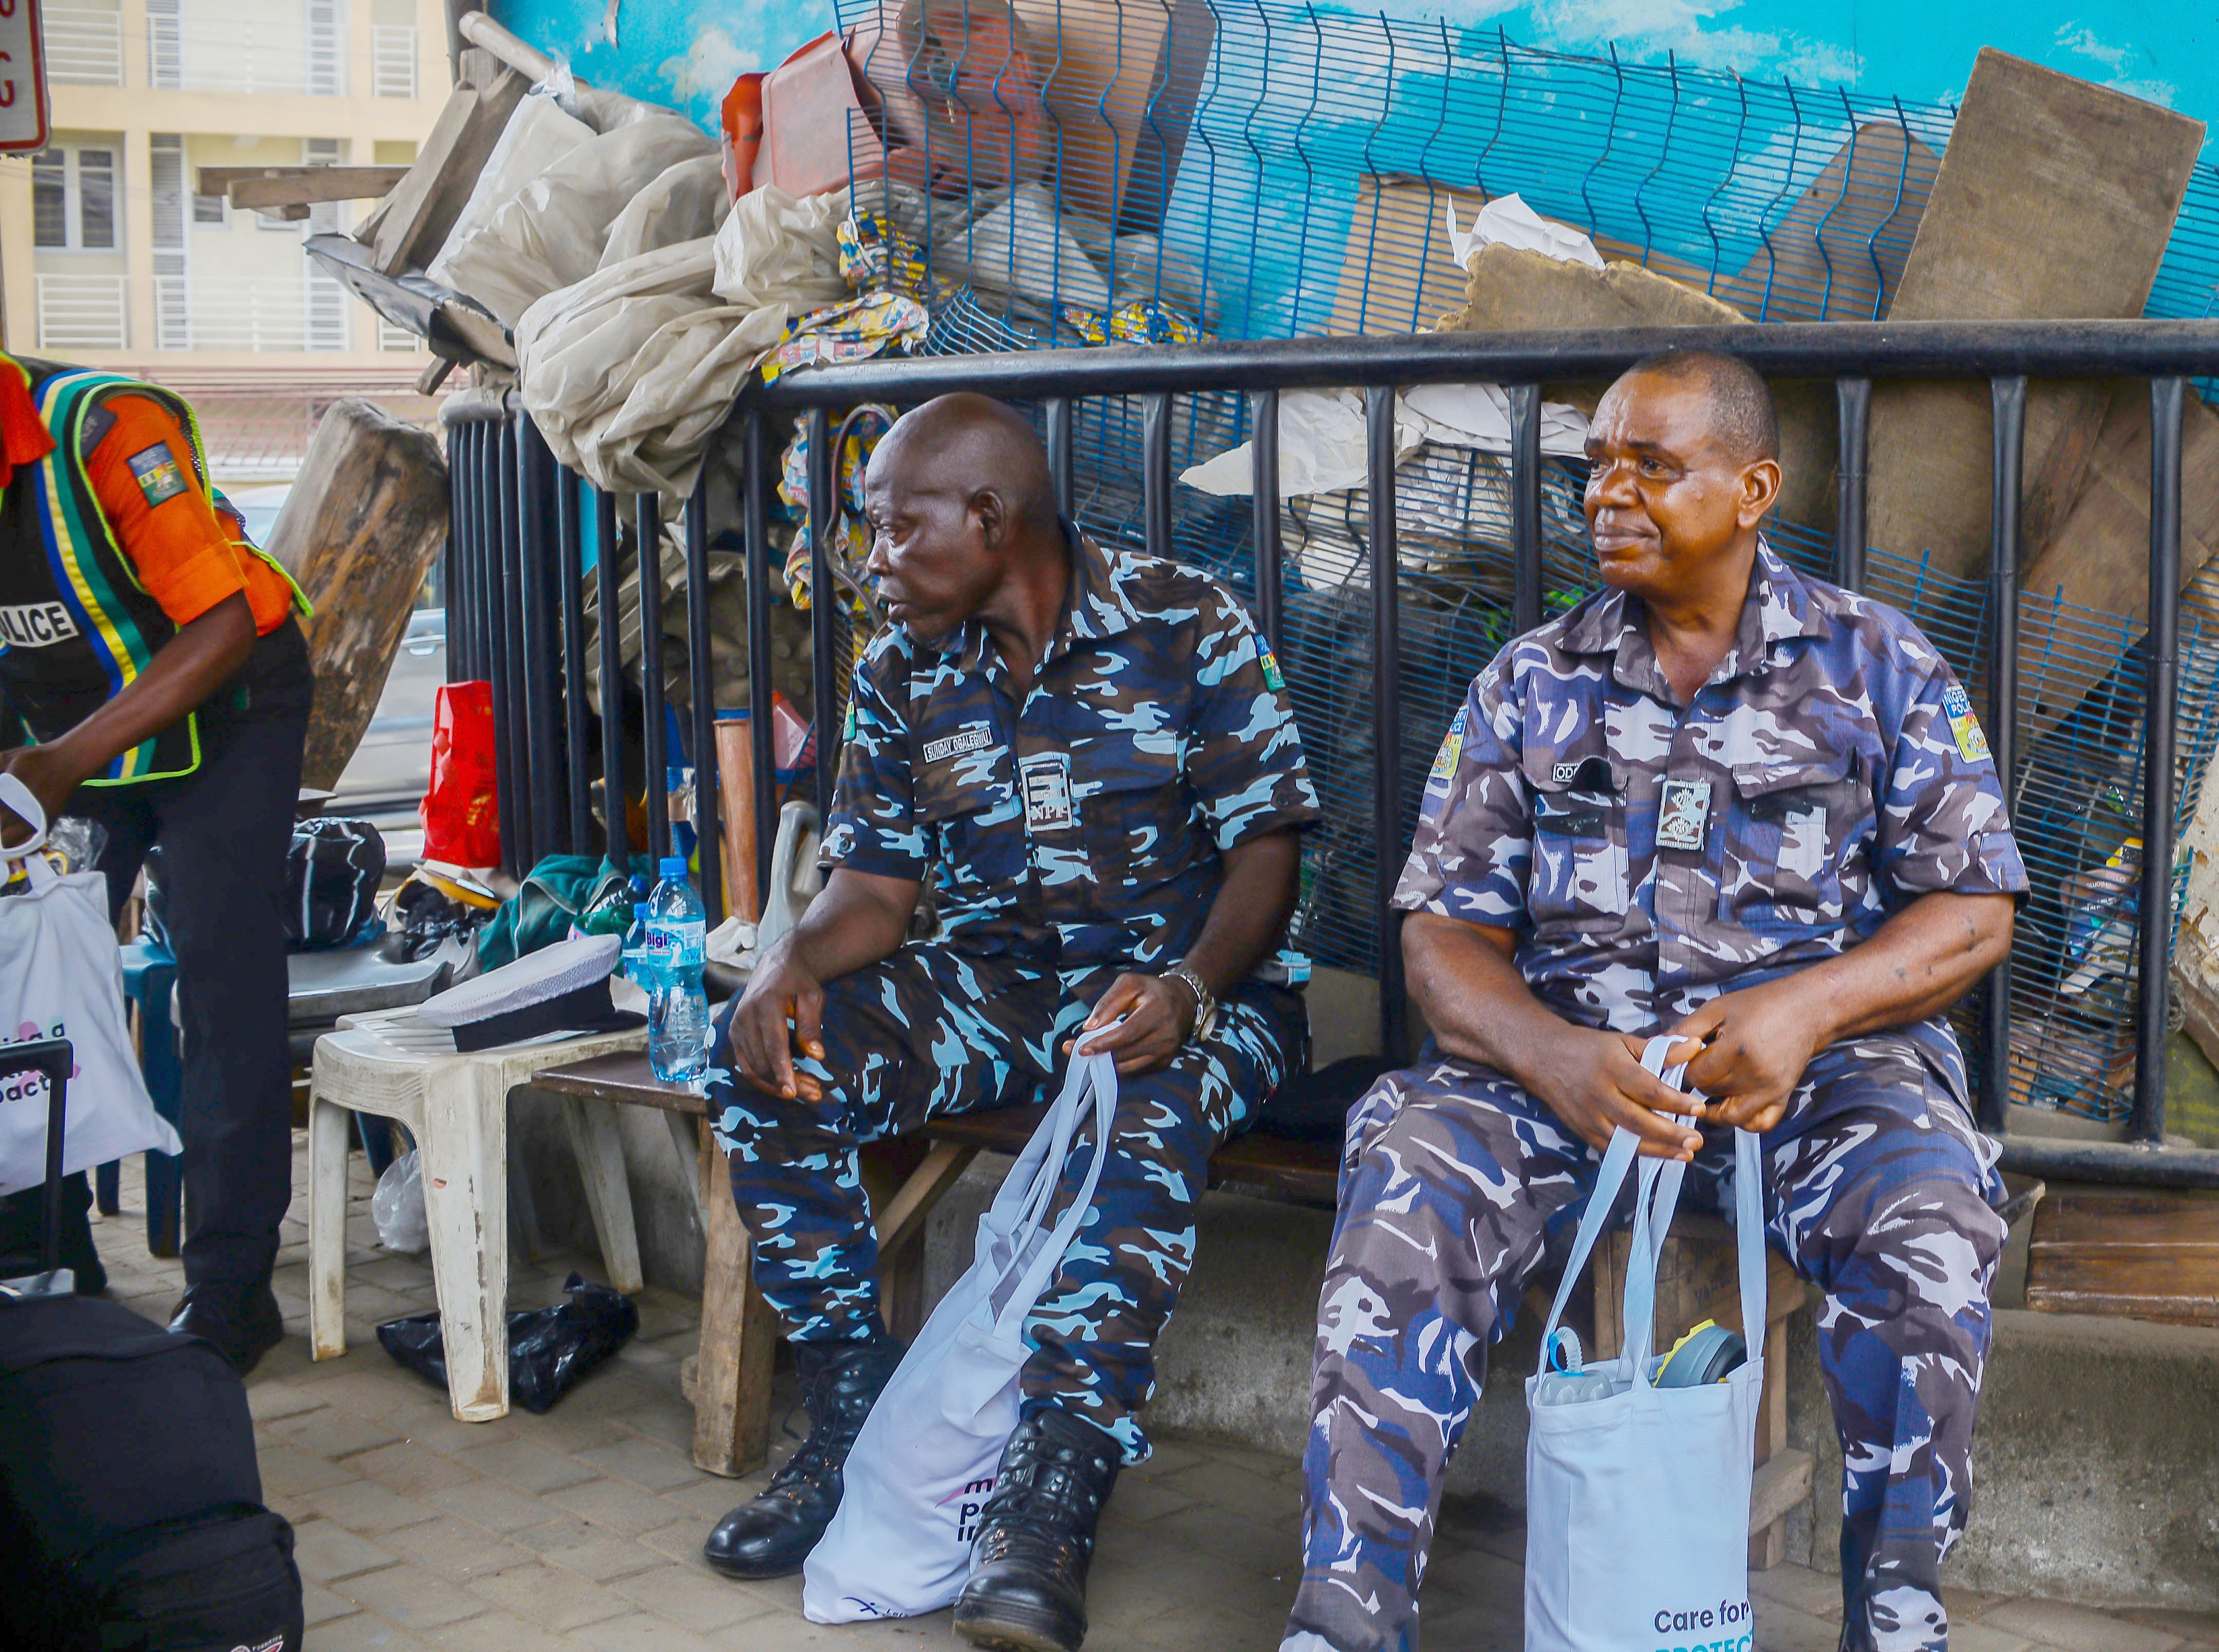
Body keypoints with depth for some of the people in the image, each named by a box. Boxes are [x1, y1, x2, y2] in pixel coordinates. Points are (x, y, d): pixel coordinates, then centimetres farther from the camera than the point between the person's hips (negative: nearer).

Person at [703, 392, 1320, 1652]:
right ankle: (859, 1425, -8)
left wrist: (1189, 987, -29)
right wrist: (792, 965, -18)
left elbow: (1266, 843, -10)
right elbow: (877, 885, 6)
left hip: (1183, 980, -4)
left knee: (1146, 1119, -39)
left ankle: (1054, 1496, -34)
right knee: (765, 1064, -19)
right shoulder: (904, 674, 8)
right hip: (991, 982, 5)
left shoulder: (1189, 627, -6)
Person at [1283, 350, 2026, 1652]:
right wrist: (1555, 1058, -18)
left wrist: (1806, 1009, -17)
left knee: (1927, 1203, -32)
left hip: (1820, 1046, -1)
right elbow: (1445, 934, 5)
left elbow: (1974, 912, 3)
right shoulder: (1531, 684, 11)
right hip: (1566, 1045, 1)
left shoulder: (1877, 662, 8)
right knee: (1408, 1174, -28)